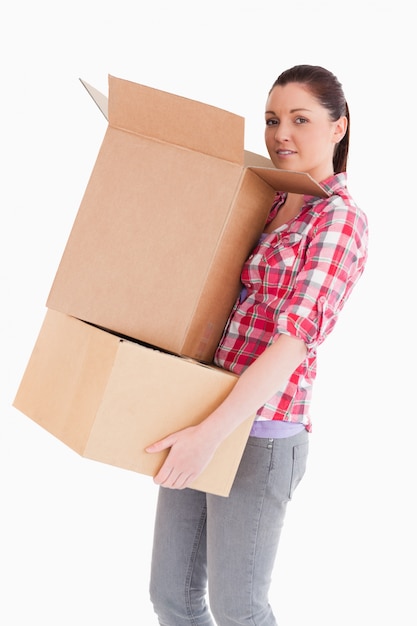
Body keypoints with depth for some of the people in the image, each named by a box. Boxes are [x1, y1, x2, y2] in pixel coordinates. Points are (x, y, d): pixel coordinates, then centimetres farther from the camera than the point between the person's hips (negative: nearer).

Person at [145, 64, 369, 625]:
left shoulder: (341, 220, -10)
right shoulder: (268, 206, 14)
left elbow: (297, 336, -22)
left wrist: (210, 434, -28)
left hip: (257, 434, -7)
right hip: (204, 416, 8)